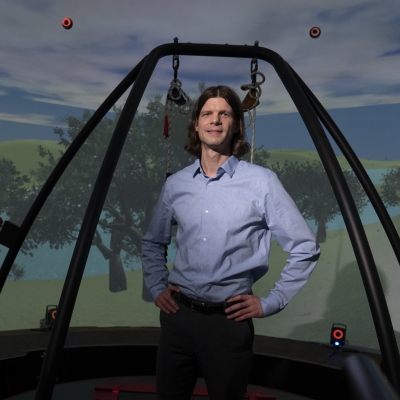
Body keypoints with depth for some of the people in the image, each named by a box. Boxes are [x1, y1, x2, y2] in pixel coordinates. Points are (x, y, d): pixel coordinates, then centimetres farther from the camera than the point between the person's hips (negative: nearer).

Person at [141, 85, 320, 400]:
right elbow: (153, 243, 17)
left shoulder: (262, 182, -9)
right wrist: (156, 288, 7)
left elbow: (305, 249, -5)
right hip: (177, 316, 3)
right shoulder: (175, 184, 2)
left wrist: (271, 303, -6)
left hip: (229, 321, -3)